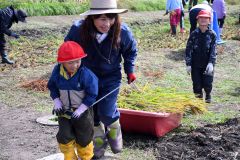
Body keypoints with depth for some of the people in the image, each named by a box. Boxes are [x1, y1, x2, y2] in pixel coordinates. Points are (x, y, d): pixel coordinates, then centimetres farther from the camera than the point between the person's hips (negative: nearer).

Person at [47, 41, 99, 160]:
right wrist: (56, 101, -7)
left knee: (84, 139, 11)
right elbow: (52, 87, 6)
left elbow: (92, 94, -18)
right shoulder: (57, 72, -11)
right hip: (64, 111, 3)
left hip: (82, 111, -3)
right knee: (65, 137, 4)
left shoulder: (85, 74, -24)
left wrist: (80, 109, -20)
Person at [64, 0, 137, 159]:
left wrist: (130, 70, -1)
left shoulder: (122, 31, -24)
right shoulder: (78, 30, -27)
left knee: (106, 113, -11)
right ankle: (99, 141, 38)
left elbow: (131, 50, 1)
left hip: (111, 77, -1)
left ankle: (114, 130, 26)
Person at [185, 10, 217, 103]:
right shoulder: (194, 34, -2)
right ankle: (199, 96, 32)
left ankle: (208, 95, 31)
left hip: (207, 64, -1)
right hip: (195, 65, 1)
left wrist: (211, 63, -19)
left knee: (207, 83, -3)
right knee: (197, 84, 3)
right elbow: (188, 49, -2)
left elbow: (213, 50, -7)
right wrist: (188, 64, -8)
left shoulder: (212, 34, -3)